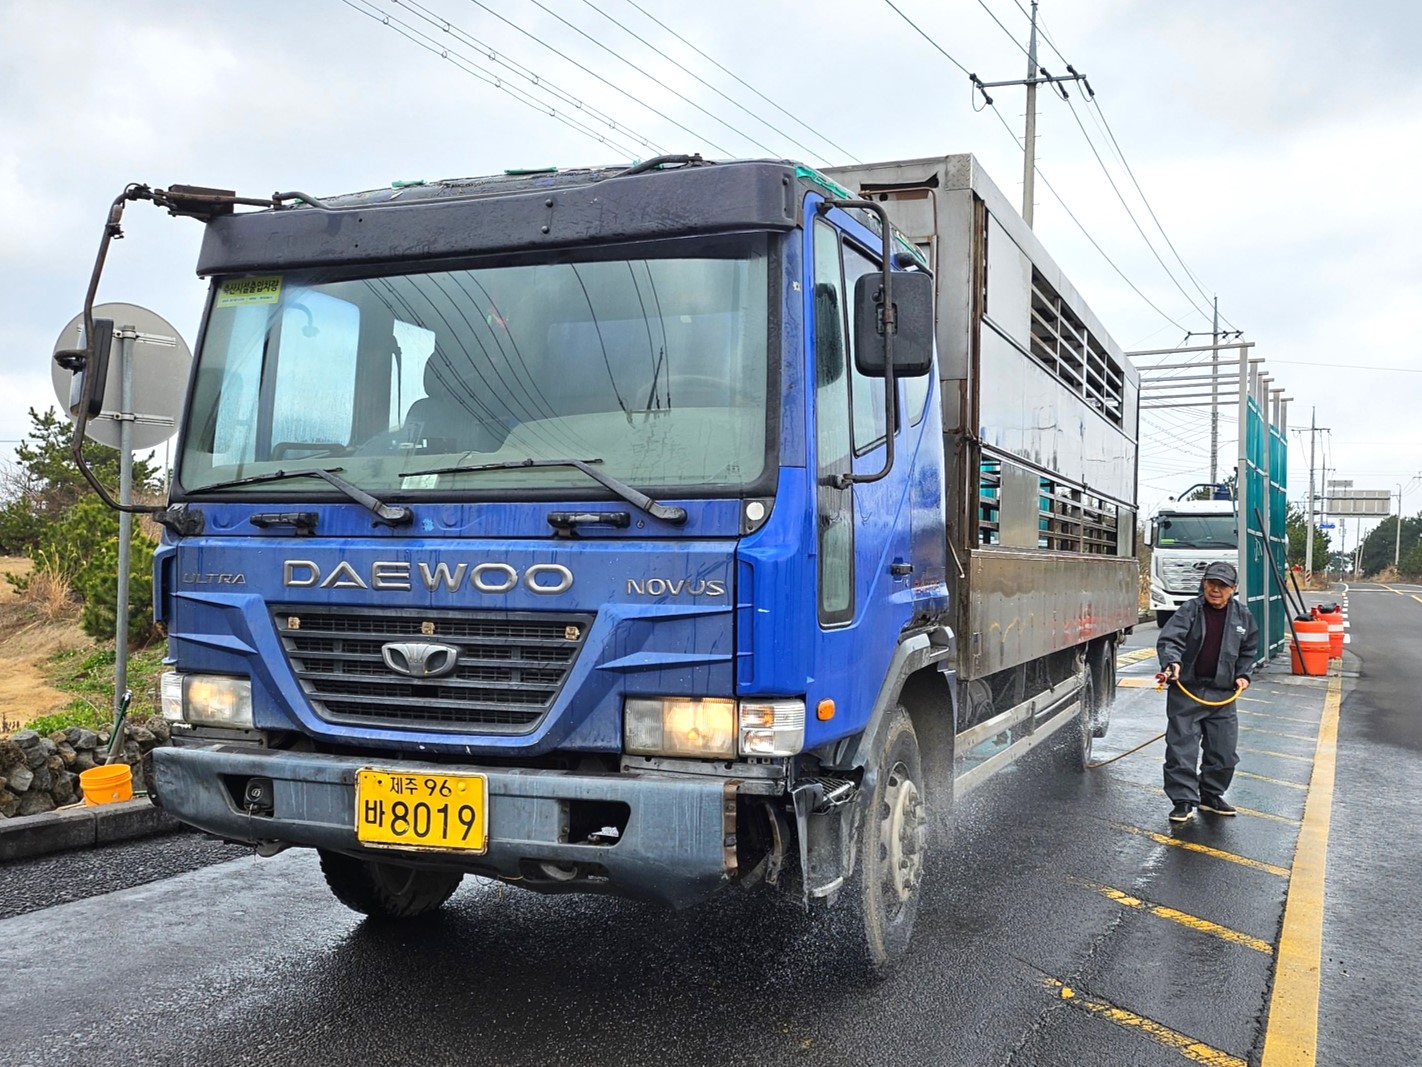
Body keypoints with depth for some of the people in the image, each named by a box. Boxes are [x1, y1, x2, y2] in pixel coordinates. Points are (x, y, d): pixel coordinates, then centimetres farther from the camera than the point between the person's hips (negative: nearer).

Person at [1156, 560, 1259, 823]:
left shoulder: (1243, 616, 5)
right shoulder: (1190, 610, -9)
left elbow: (1248, 651, 20)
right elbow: (1168, 639, -19)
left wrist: (1243, 674, 7)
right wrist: (1172, 662, -37)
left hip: (1222, 693, 4)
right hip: (1186, 690, -4)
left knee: (1224, 750, 9)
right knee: (1182, 748, -5)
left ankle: (1210, 795, 28)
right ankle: (1183, 801, 4)